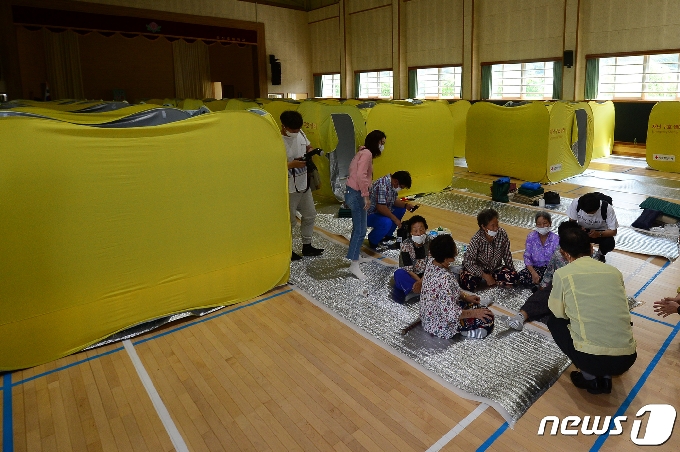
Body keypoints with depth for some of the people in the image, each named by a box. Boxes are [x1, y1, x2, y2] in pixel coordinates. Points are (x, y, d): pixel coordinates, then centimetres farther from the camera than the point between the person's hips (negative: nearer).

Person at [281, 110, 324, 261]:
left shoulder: (300, 134, -1)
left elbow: (308, 147, 17)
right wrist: (292, 164, -29)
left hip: (304, 184, 8)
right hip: (288, 188, -8)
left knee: (310, 215, 18)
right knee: (289, 220, 4)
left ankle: (307, 246, 34)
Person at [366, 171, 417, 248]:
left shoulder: (392, 184, 1)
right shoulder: (382, 185, -30)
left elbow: (394, 200, 12)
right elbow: (380, 207, -34)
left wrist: (406, 205, -4)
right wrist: (395, 219, -25)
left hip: (379, 211, 10)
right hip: (368, 214, -10)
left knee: (401, 209, 9)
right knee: (386, 222, -33)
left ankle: (387, 235, 17)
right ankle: (372, 240, -5)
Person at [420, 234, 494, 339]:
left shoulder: (431, 262, -9)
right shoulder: (445, 279, -36)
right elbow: (450, 315, -31)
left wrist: (465, 296, 7)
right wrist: (474, 313, -17)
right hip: (441, 326, -9)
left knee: (473, 303, 24)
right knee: (487, 318, -2)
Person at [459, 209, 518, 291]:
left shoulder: (502, 234, -14)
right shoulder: (476, 240, -25)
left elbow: (507, 254, 0)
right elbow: (468, 262, -24)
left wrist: (513, 270, -1)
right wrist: (485, 275, -26)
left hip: (495, 268, 5)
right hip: (479, 269, -5)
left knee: (513, 277, -22)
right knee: (468, 284, -32)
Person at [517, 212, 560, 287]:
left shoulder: (555, 239, -8)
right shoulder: (531, 236, -3)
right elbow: (527, 257, -5)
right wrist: (533, 273, -21)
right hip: (534, 267, 2)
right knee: (520, 277, -27)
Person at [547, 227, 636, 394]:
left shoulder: (563, 273, -1)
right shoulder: (614, 272, 11)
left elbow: (557, 312, 11)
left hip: (591, 359, -4)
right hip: (627, 359, 4)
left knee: (554, 321, 23)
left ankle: (589, 377, 15)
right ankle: (604, 376, 17)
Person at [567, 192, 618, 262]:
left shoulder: (607, 208, -27)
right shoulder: (576, 202, -25)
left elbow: (613, 231, -20)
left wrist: (599, 234, -39)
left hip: (601, 232, -1)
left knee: (610, 243, -33)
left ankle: (599, 255, 5)